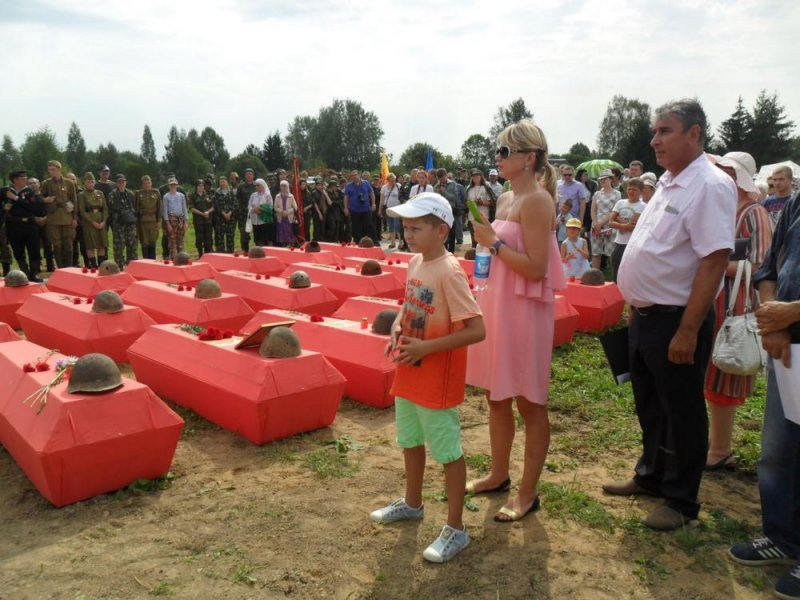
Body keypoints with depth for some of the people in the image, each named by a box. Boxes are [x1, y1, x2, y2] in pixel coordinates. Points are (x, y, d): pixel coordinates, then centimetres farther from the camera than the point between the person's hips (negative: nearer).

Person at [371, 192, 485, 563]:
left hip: (437, 380, -9)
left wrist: (426, 347, -25)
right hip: (408, 374, 9)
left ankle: (456, 530, 19)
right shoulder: (415, 263, 3)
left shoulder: (449, 272, -22)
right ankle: (412, 504, 44)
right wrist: (397, 328, 0)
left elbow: (476, 330, -26)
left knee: (448, 452, 4)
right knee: (410, 441, 23)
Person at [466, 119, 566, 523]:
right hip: (497, 305, 9)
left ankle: (528, 493, 17)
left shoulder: (536, 201, -15)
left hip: (523, 311, -9)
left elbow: (536, 268, -20)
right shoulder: (506, 199, 12)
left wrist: (493, 242, -16)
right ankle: (499, 475, 34)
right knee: (496, 396, 17)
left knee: (529, 403, 3)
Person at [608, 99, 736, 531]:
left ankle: (681, 501, 22)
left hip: (675, 320, -9)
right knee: (649, 405, 21)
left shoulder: (710, 186, -17)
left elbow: (714, 261, -23)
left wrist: (688, 331, -24)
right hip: (645, 316, 9)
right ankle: (651, 475, 39)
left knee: (681, 413, 6)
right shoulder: (669, 183, 11)